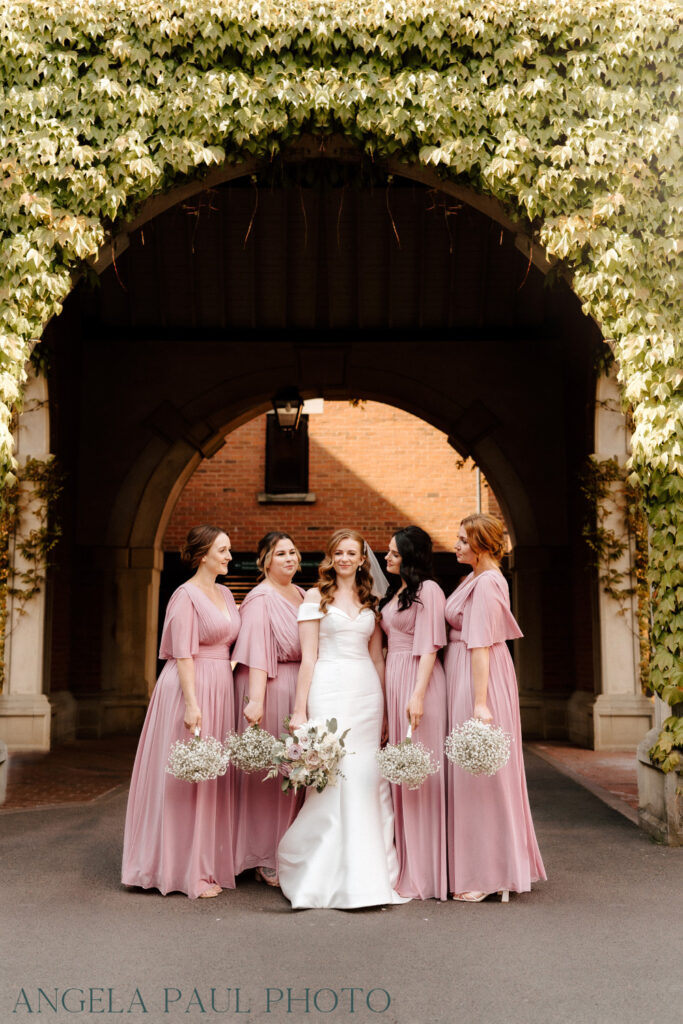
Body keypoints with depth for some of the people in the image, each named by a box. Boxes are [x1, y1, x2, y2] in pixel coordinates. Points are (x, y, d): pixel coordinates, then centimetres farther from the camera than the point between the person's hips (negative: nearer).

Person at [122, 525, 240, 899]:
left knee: (214, 775, 12)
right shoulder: (186, 595, -10)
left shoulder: (224, 594, 14)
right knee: (186, 776, 0)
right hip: (192, 687, -8)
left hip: (220, 689, 8)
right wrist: (191, 703, -21)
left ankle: (208, 863, 22)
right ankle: (185, 871, 9)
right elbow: (183, 654, -16)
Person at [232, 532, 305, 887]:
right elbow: (256, 652, -18)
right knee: (266, 771, -2)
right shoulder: (260, 599, -9)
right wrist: (256, 699, -26)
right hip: (270, 688, -8)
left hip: (299, 688, 8)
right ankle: (266, 860, 8)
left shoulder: (302, 595, 15)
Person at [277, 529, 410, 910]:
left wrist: (385, 708, 11)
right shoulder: (316, 598, 5)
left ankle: (369, 873, 12)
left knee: (367, 778, 1)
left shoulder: (370, 602, 15)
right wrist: (300, 709, -5)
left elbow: (377, 657, 16)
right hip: (330, 689, -4)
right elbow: (308, 656, 0)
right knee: (333, 776, -8)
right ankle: (333, 877, 4)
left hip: (367, 692, 4)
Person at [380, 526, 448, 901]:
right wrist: (388, 698, 14)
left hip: (417, 678, -8)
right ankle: (408, 867, 19)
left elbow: (428, 646, -14)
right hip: (393, 679, 9)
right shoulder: (393, 593, 18)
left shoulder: (428, 589, -7)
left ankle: (425, 874, 5)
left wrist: (418, 695, -20)